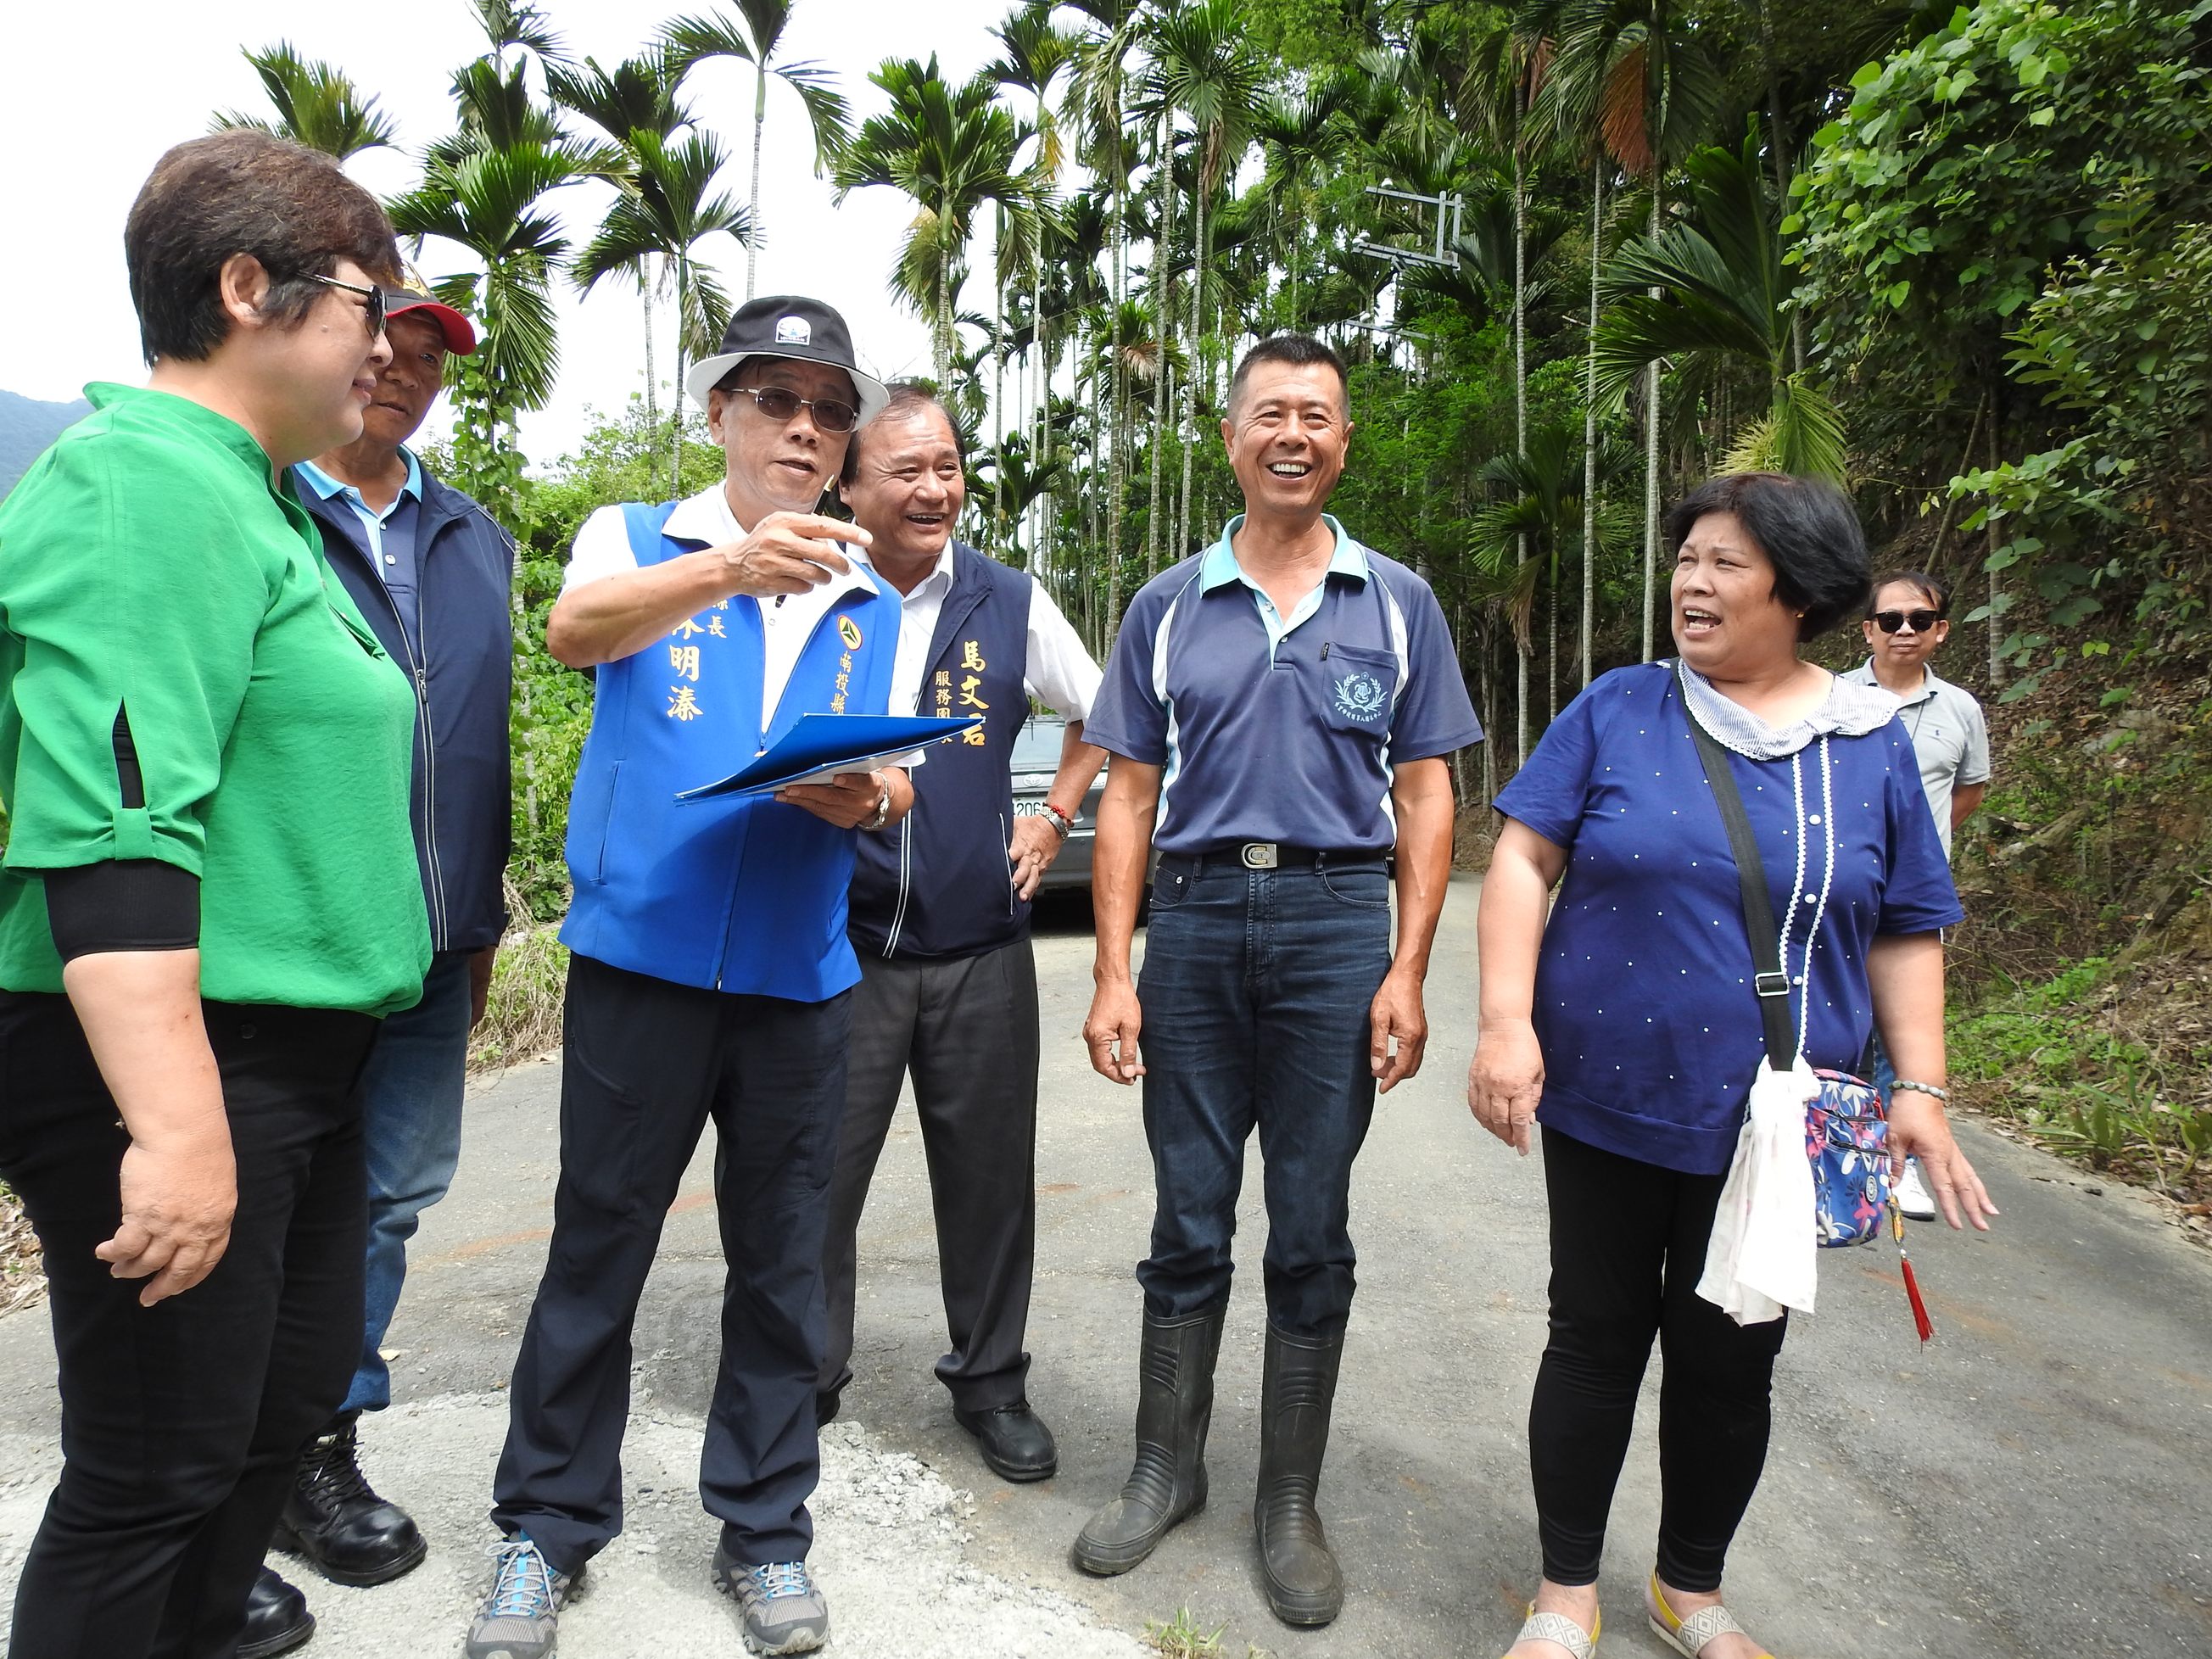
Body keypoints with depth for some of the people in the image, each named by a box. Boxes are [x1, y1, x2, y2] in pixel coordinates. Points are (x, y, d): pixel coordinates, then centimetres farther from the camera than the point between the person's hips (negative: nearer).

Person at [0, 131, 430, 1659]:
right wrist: (176, 1125, -30)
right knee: (156, 1474, 4)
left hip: (295, 1058, 10)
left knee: (294, 1392, 22)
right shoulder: (145, 486, -16)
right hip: (174, 1068, -10)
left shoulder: (258, 498, 15)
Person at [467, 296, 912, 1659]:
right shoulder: (637, 540, 3)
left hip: (802, 977, 3)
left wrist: (862, 797, -13)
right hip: (641, 955, -2)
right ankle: (548, 1530, 26)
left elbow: (899, 791, 11)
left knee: (782, 1262, 11)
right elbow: (577, 630, -19)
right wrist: (731, 568, -38)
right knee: (597, 1253, 6)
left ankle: (766, 1530, 27)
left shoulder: (873, 604, 13)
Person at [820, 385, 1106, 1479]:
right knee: (816, 1176, 5)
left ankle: (990, 1384, 28)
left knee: (989, 1179, 10)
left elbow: (1098, 715, 18)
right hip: (837, 943, -1)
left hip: (978, 947, 2)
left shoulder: (1011, 604, 5)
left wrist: (1052, 821, 9)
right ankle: (803, 1382, 26)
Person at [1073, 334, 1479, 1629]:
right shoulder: (1170, 609, 9)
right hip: (1196, 920, 1)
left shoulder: (1398, 603, 6)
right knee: (1189, 1227, 10)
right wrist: (1114, 974, -1)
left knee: (1313, 1236, 6)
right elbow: (1129, 798, 7)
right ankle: (1167, 1471, 28)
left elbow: (1425, 798, 5)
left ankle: (1291, 1504, 23)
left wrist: (1407, 974, -5)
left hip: (1336, 924, -1)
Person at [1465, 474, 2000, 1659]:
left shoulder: (1870, 740, 3)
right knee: (1596, 1339, 10)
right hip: (1608, 1102, -1)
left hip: (1773, 1121, 2)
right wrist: (1505, 1022, -15)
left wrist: (1920, 1086, 0)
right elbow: (1523, 858, -5)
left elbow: (1904, 932, 8)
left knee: (1730, 1359, 13)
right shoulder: (1618, 709, -1)